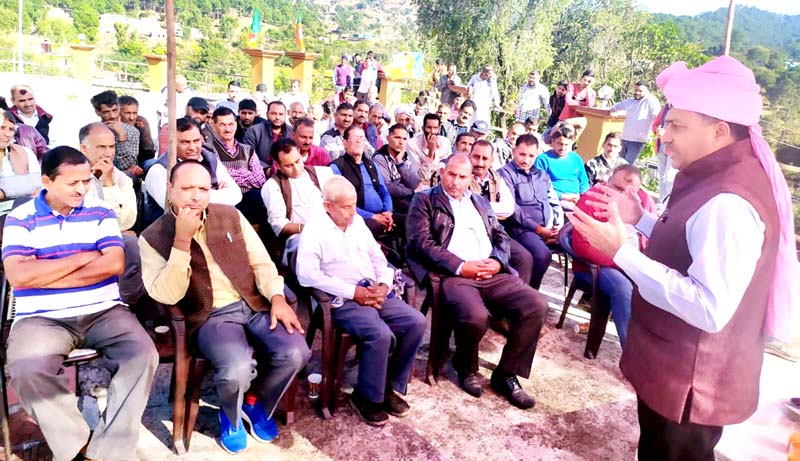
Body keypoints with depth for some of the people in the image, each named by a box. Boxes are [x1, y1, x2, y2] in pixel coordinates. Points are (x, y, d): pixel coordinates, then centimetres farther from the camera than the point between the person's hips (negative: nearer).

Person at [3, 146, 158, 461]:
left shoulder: (100, 213, 8)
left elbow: (114, 264, -6)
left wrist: (42, 274, -8)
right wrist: (84, 257, -7)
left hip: (103, 311, 1)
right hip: (42, 317, -1)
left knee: (142, 354, -24)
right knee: (26, 372, -30)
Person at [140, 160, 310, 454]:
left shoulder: (231, 216, 8)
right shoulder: (153, 237, -1)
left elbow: (261, 262, 9)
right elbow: (167, 296, -12)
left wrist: (277, 297, -9)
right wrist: (182, 242, -20)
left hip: (254, 304, 4)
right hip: (209, 317, -3)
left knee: (295, 353, -20)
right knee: (238, 368, -31)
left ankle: (255, 402, 13)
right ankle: (231, 415, 8)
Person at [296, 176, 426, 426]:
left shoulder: (358, 223, 14)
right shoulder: (314, 230, -6)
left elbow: (378, 258, 19)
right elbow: (306, 274, -17)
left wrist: (384, 284, -3)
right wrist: (353, 292, -18)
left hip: (376, 294, 7)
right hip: (343, 300, -7)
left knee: (416, 322, -11)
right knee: (381, 335, -29)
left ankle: (391, 385, 5)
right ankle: (367, 397, -4)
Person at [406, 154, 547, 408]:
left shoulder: (480, 202, 26)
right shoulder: (424, 200, 8)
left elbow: (501, 237, 20)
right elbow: (421, 242, -6)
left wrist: (497, 261, -3)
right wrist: (461, 267, -14)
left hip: (492, 273, 6)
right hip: (452, 275, -6)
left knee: (537, 304, -15)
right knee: (475, 316, -34)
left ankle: (506, 374, 0)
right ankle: (467, 368, 0)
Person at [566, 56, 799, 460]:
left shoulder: (728, 203, -28)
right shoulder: (719, 179, 5)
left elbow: (711, 310, -33)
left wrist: (622, 252, -33)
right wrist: (639, 219, 7)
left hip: (689, 385, -10)